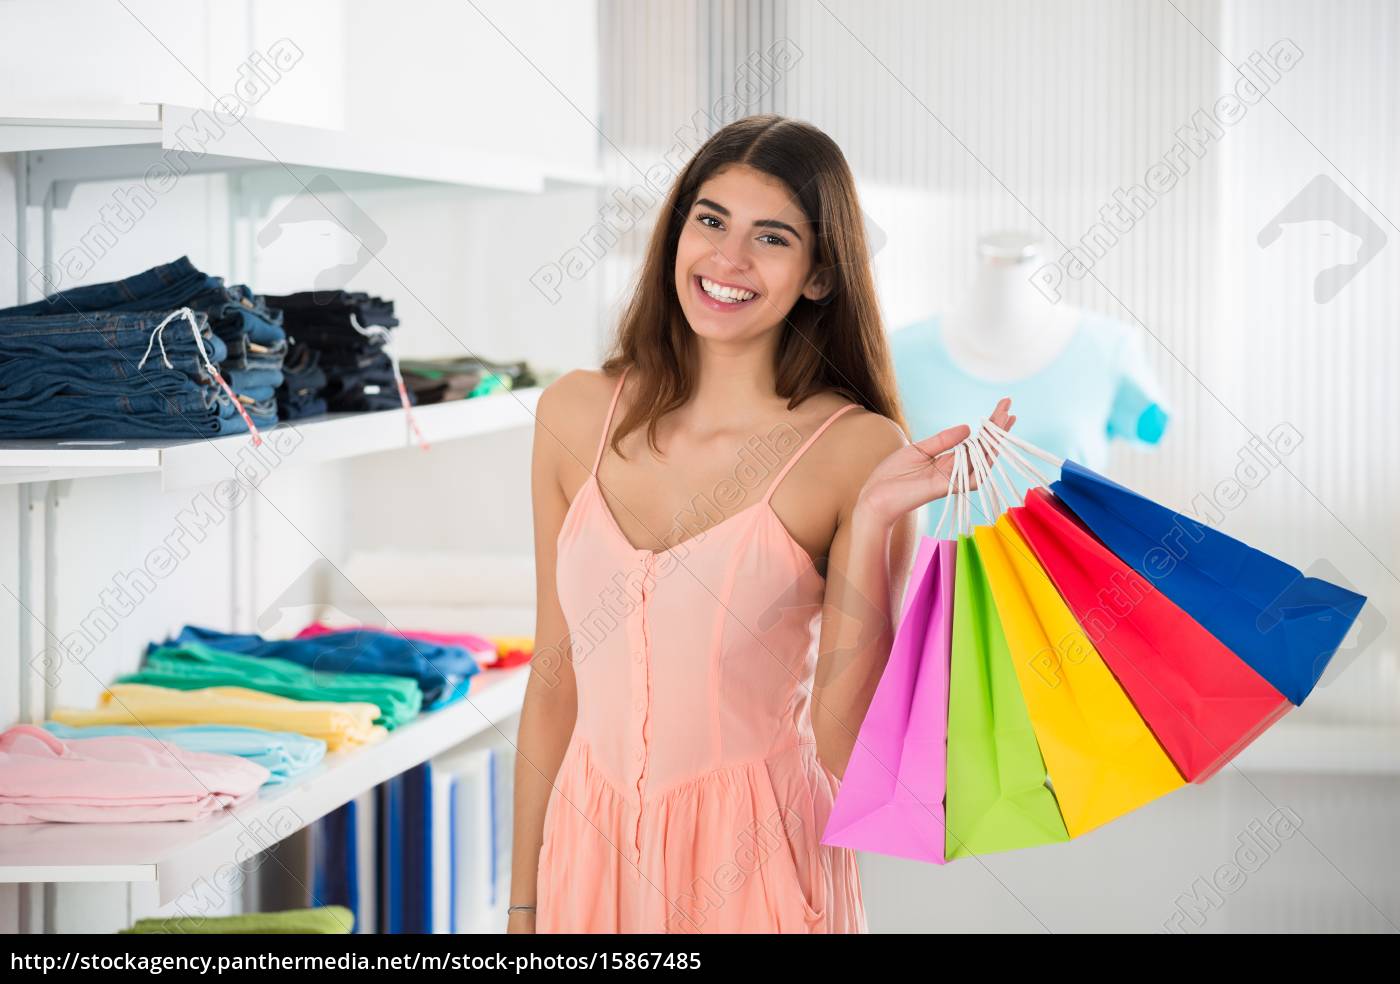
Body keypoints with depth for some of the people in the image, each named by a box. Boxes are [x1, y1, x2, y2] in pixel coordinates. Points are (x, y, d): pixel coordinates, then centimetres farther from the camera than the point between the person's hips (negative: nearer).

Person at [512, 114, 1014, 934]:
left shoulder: (859, 453, -10)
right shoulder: (576, 415, 0)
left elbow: (846, 749, -14)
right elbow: (555, 679, 6)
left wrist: (873, 522, -21)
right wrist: (523, 904, 8)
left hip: (753, 865, -3)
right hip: (589, 853, 3)